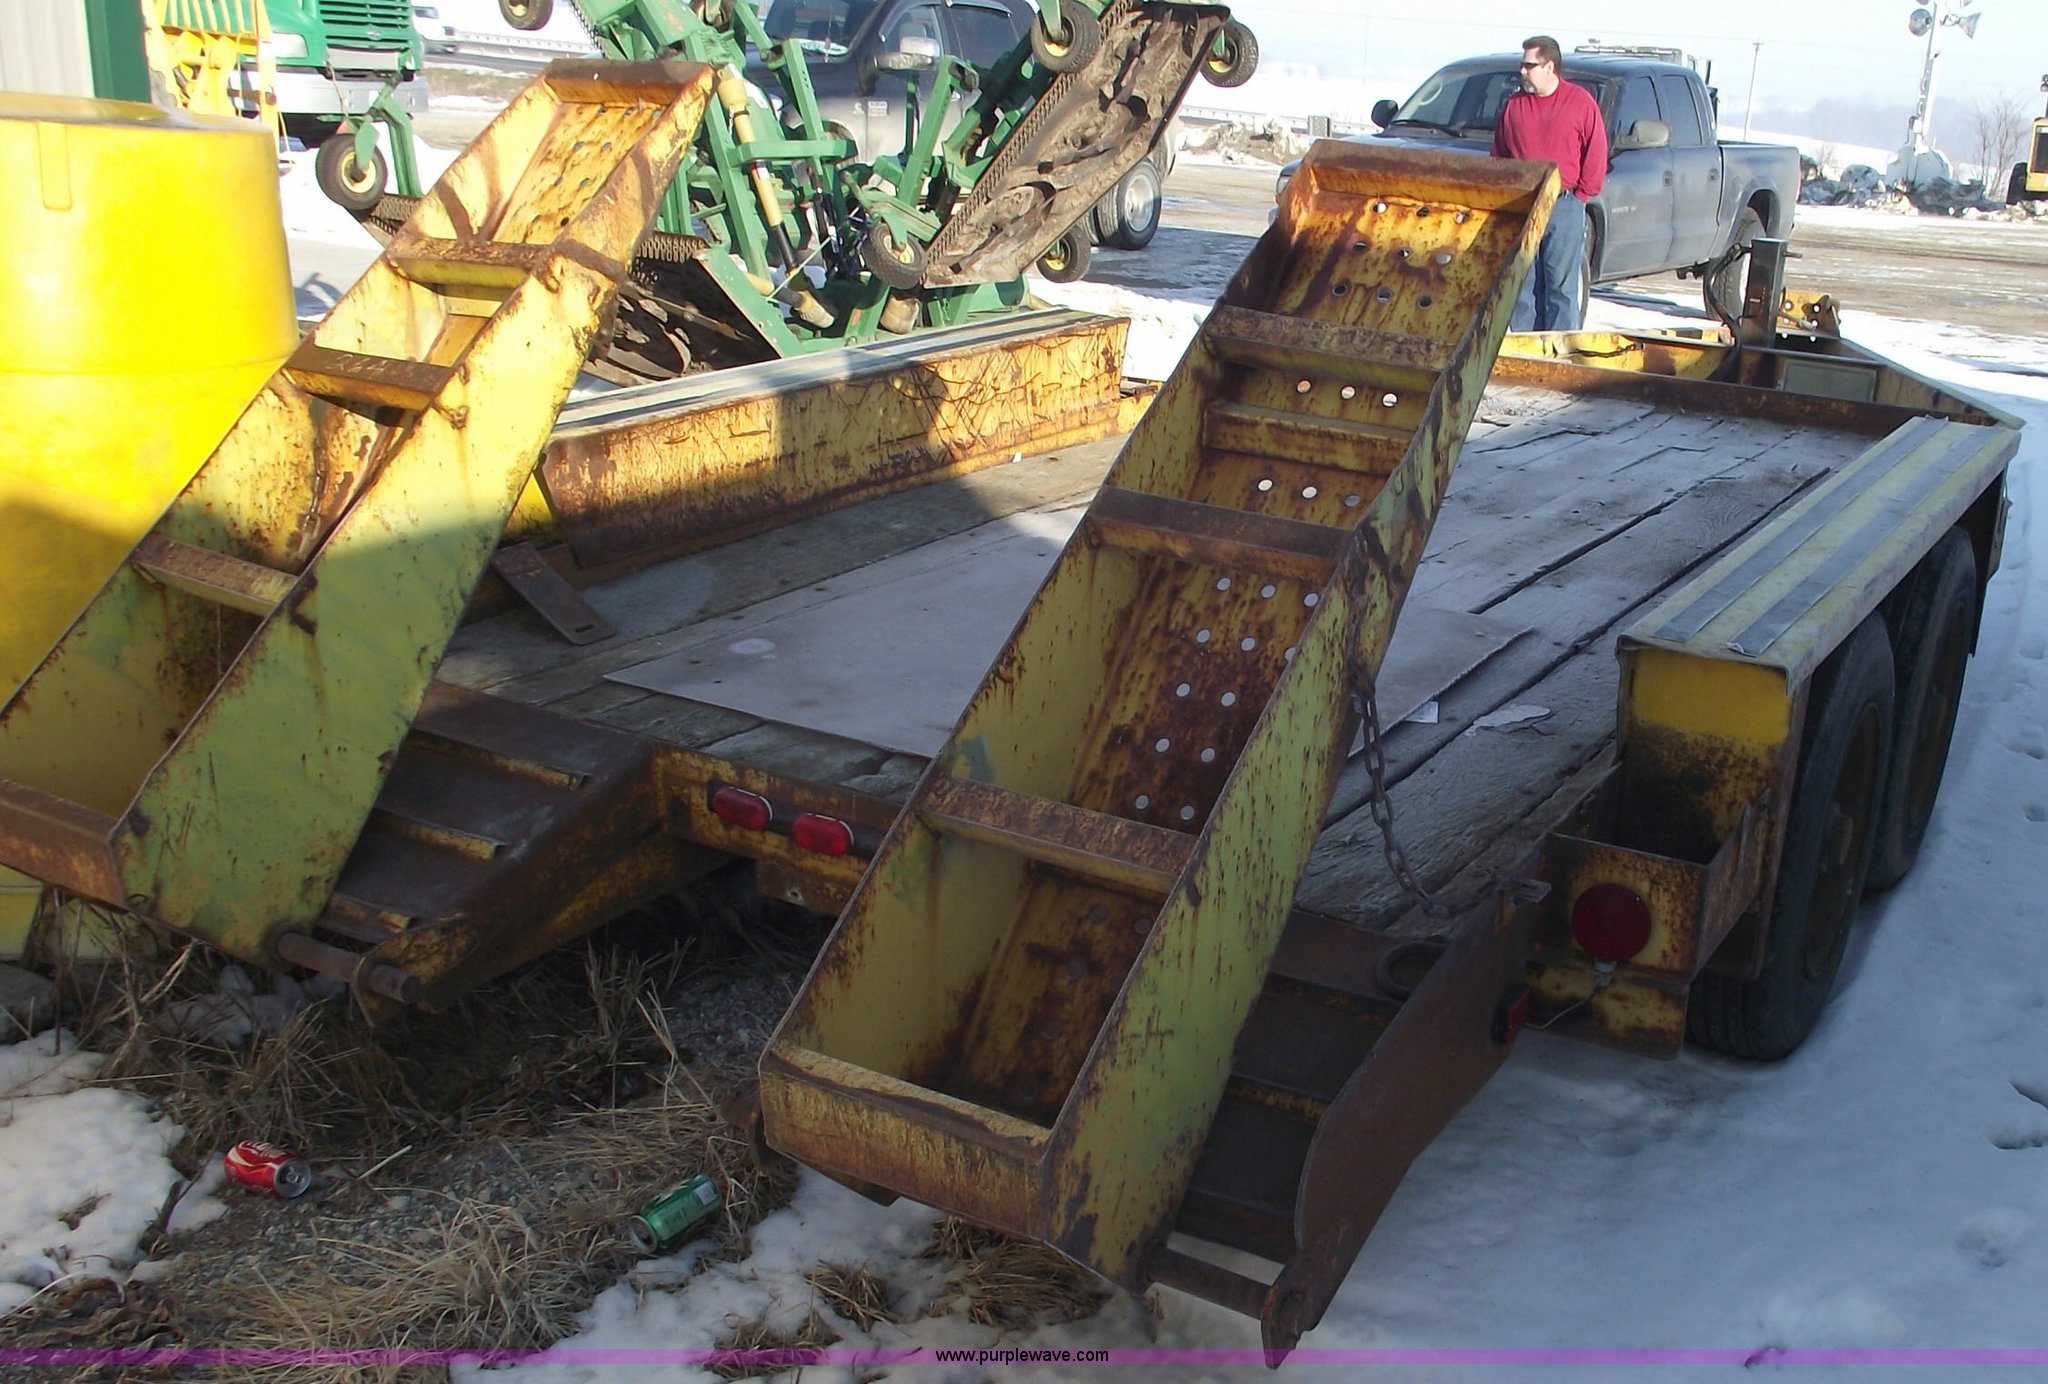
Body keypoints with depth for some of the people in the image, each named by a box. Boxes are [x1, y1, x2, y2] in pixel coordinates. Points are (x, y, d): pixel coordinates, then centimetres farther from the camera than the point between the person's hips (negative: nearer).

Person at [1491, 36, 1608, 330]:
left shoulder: (1581, 102, 1)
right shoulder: (1514, 104, 12)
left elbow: (1596, 155, 2)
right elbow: (1499, 155, 18)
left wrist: (1580, 194, -2)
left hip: (1564, 207, -4)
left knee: (1561, 284, -3)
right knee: (1521, 284, 3)